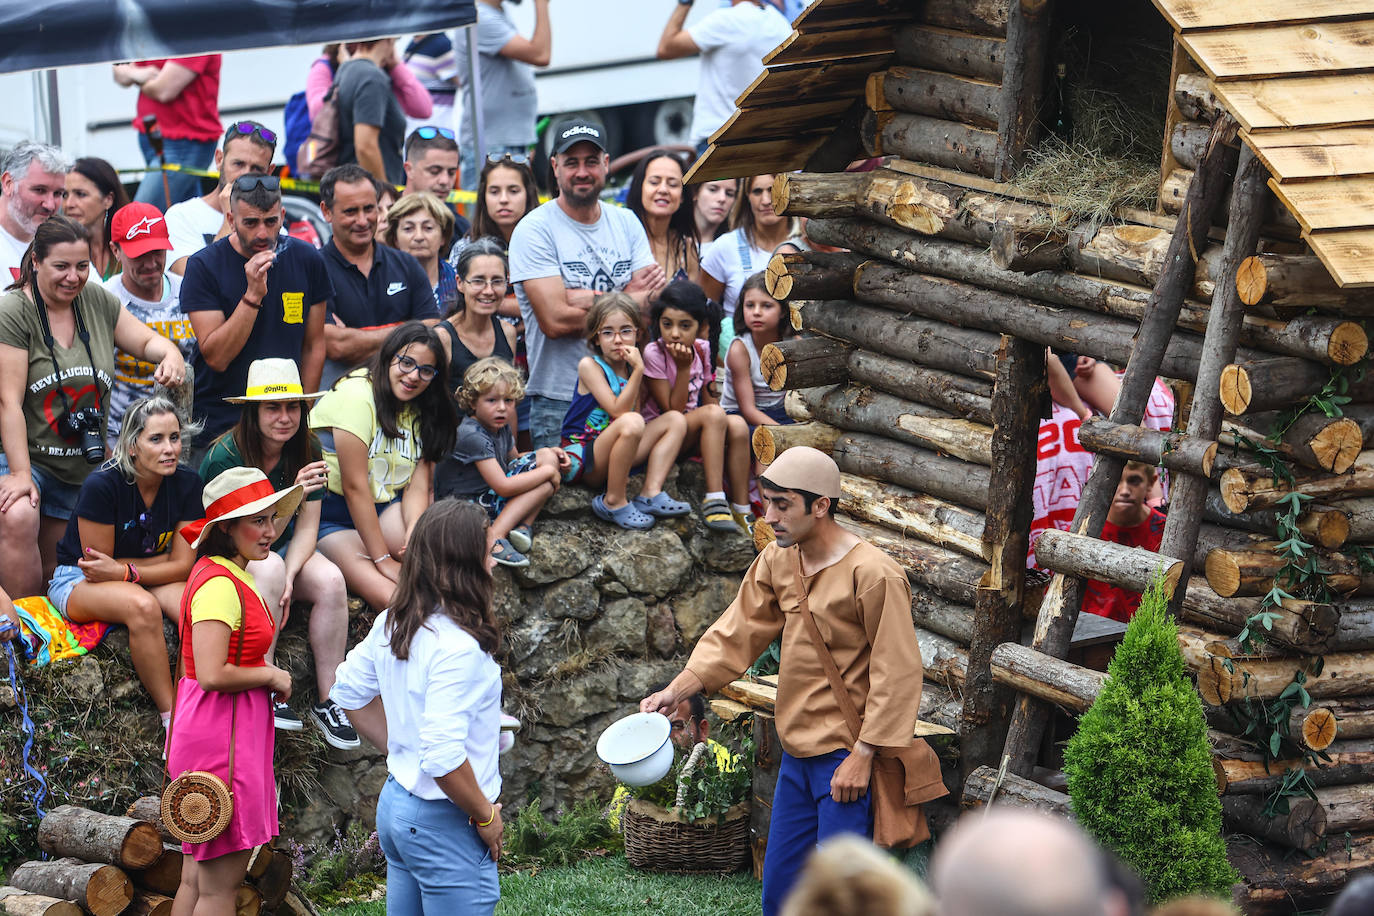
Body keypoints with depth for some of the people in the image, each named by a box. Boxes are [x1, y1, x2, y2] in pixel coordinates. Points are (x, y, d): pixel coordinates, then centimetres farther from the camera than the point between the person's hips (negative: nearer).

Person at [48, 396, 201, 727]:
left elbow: (183, 564, -9)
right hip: (76, 581, -5)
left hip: (153, 579, 5)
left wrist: (123, 571, -21)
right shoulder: (101, 485, -21)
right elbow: (111, 566, -14)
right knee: (143, 606, -38)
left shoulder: (186, 484, -7)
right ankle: (172, 721, -30)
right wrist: (162, 559, -14)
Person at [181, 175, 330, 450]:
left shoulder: (307, 260, 2)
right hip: (217, 425, -3)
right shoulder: (204, 265, -8)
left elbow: (314, 346, 10)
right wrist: (253, 295, -23)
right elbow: (216, 357, -16)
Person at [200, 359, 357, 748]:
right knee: (268, 567, -37)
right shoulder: (225, 458, -22)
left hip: (283, 551, 5)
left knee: (331, 581, -26)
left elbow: (306, 529, -7)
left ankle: (328, 701, -18)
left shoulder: (306, 450, -7)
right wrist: (291, 494, -37)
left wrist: (288, 578, -26)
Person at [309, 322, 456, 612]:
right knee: (392, 598, -28)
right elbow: (355, 487, -19)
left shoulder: (423, 412, 8)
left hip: (386, 508, 6)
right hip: (330, 517, -6)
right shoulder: (356, 395, -16)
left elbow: (418, 487, -3)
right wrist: (384, 560, -20)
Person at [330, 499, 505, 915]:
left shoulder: (391, 623, 2)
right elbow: (443, 757, -28)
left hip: (396, 801, 9)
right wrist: (486, 817, -15)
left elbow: (349, 689, 17)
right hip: (445, 824, -9)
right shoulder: (457, 646, -24)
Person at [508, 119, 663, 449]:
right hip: (559, 401, -4)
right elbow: (554, 321, -16)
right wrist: (630, 301, -6)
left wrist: (585, 299, -17)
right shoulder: (534, 231, -6)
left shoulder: (626, 224, 10)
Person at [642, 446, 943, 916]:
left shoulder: (873, 574, -17)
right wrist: (677, 689, -2)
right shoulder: (777, 561, 7)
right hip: (798, 755, 8)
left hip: (847, 759, -8)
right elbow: (736, 633, 10)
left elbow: (896, 675, -17)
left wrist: (862, 756, -19)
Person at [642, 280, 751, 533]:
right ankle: (714, 500, -32)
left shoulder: (701, 349, 2)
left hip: (692, 435, 6)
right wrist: (683, 367, -26)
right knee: (714, 414, -29)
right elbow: (673, 410, -18)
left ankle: (741, 508, -15)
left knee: (738, 425, -21)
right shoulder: (653, 353, -16)